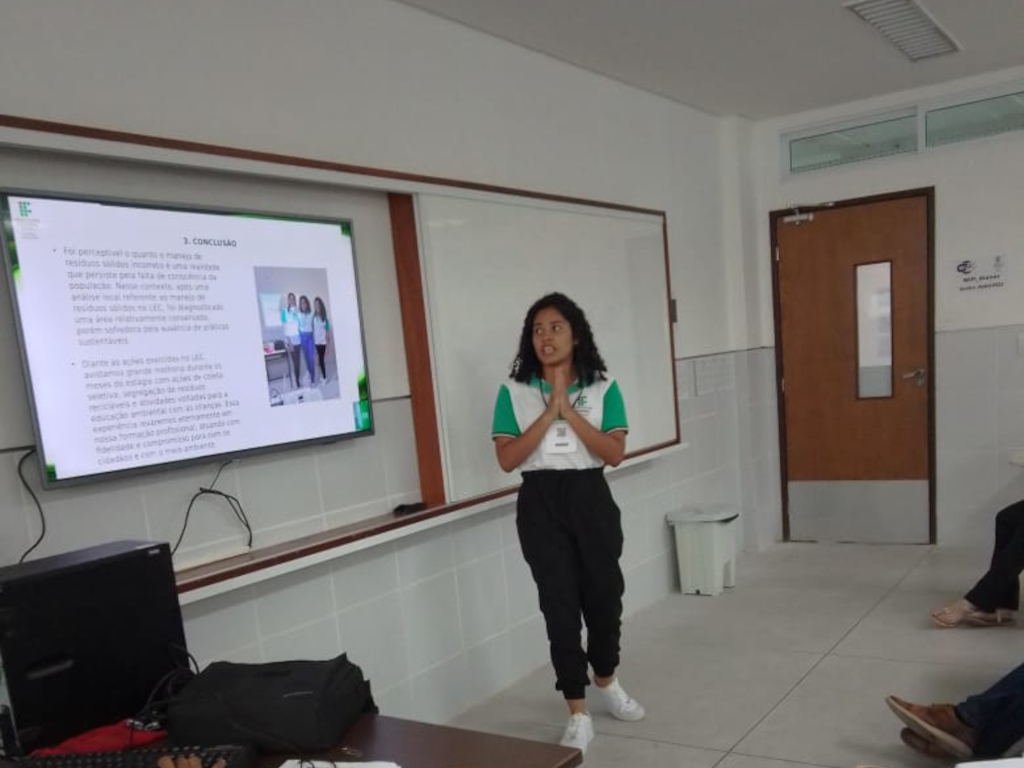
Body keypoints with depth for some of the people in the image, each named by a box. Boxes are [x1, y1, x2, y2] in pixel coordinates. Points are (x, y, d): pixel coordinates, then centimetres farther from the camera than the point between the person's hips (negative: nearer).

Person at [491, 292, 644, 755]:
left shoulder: (603, 388, -1)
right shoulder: (514, 392, -2)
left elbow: (615, 453, -9)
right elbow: (507, 459, -9)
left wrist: (569, 411, -17)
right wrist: (548, 413, -17)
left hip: (590, 498, 1)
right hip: (540, 504, -1)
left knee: (605, 595, 13)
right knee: (560, 605, 1)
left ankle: (606, 683, 41)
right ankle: (578, 715, 14)